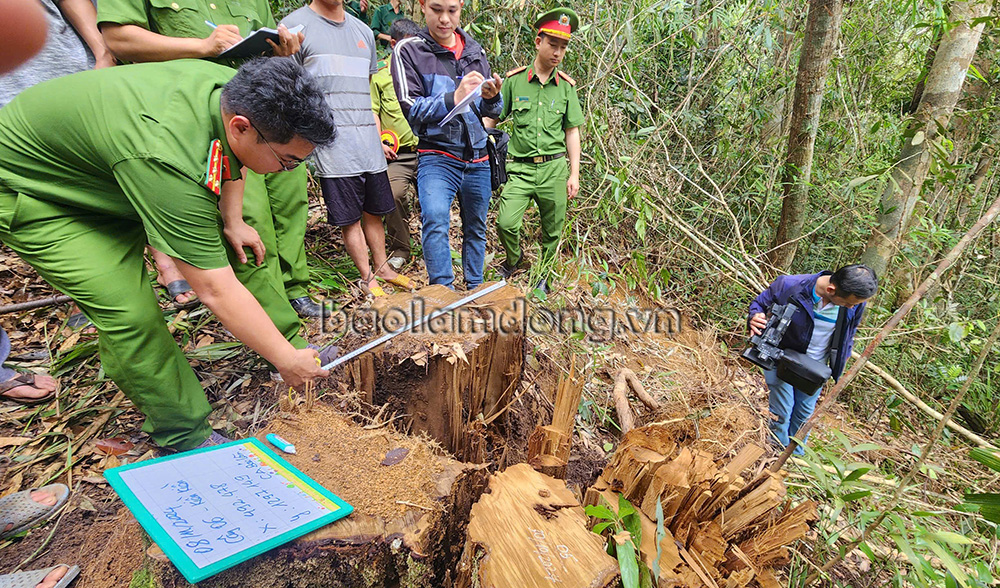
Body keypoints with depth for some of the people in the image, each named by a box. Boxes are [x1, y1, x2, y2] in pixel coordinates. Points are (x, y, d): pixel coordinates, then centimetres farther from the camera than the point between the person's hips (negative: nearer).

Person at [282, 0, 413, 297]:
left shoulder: (364, 31, 17)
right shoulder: (296, 24, 0)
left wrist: (377, 134, 14)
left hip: (368, 141, 5)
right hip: (332, 142, -5)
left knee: (374, 211, 11)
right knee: (350, 217, 1)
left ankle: (382, 267, 26)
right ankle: (367, 278, 14)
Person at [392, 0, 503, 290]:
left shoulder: (475, 50, 11)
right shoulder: (409, 50, -1)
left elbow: (492, 111, 12)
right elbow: (411, 108, -11)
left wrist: (492, 97, -11)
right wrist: (454, 98, -24)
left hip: (478, 159, 5)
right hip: (437, 155, -4)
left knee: (476, 228, 12)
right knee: (435, 220, -27)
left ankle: (475, 288, 29)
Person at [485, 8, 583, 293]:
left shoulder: (566, 86, 7)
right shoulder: (513, 80, 2)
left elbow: (572, 131, 10)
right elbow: (491, 120, 7)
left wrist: (574, 174, 5)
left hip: (554, 168, 2)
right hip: (521, 167, -1)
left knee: (552, 230, 7)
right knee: (506, 223, -15)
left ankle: (544, 275, 32)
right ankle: (515, 258, 18)